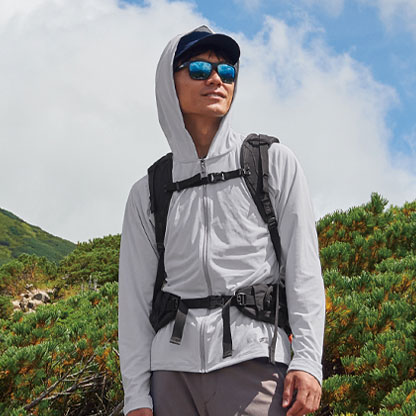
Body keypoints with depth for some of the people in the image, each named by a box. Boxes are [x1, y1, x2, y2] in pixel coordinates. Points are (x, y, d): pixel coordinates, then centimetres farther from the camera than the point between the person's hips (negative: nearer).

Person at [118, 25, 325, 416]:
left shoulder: (274, 163, 9)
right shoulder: (148, 193, 13)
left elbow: (303, 267, 3)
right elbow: (135, 295, 10)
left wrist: (307, 360, -7)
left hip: (252, 357, -2)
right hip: (172, 366, 2)